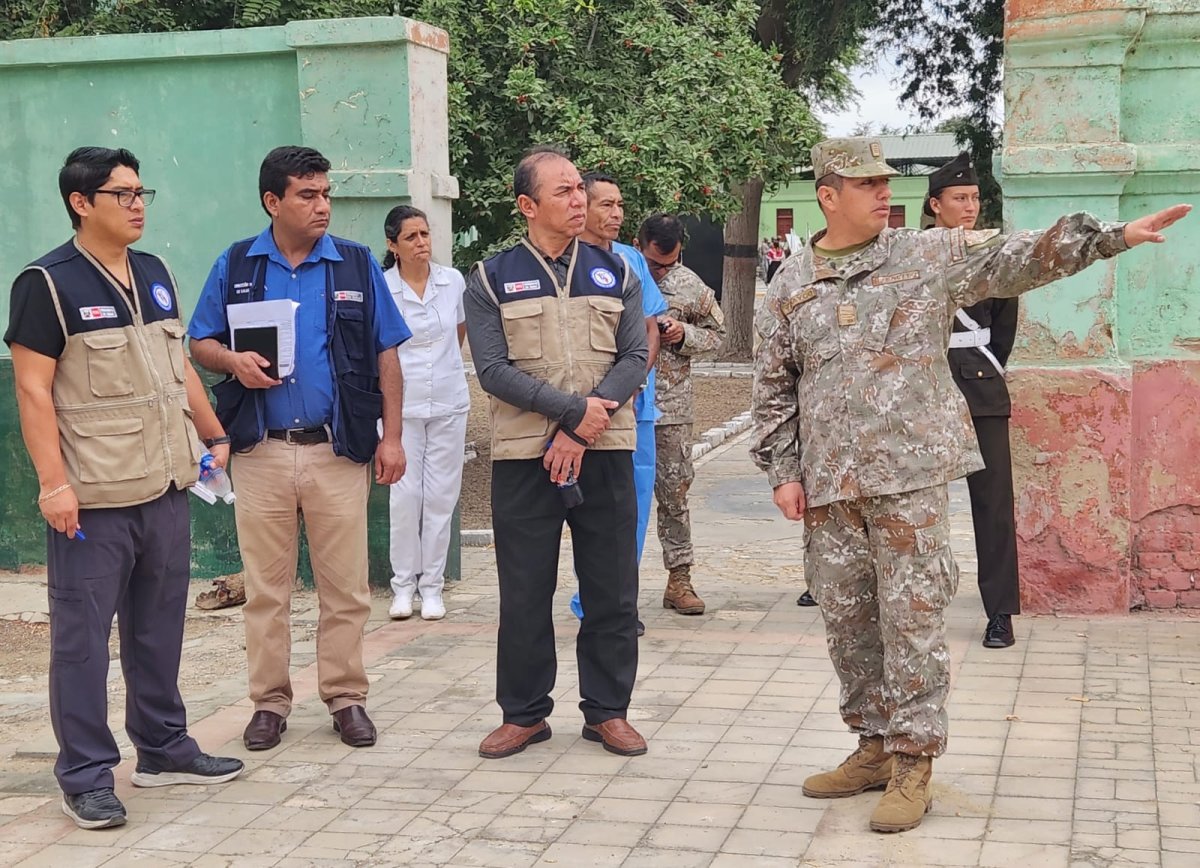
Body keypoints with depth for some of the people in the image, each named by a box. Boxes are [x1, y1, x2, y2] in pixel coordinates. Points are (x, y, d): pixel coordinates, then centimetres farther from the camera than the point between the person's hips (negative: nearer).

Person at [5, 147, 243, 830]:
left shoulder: (156, 274, 12)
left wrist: (216, 436, 20)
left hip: (166, 488, 7)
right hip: (93, 497, -6)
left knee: (159, 626, 14)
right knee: (83, 635, 0)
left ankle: (164, 748, 25)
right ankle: (87, 774, 7)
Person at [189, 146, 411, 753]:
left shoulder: (357, 264, 5)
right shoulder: (235, 266, 6)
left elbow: (386, 355, 6)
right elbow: (201, 343, 11)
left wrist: (391, 436, 0)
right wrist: (233, 361, -12)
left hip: (338, 449, 0)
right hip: (261, 451, 1)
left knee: (345, 586, 3)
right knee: (264, 587, 6)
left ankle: (346, 696, 15)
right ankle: (269, 701, 16)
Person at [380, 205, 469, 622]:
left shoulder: (453, 281, 1)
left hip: (449, 403, 2)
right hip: (402, 403, -2)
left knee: (441, 496, 4)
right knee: (405, 495, -2)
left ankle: (432, 584, 12)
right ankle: (403, 583, 10)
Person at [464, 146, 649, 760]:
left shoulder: (616, 274, 9)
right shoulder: (491, 279, 2)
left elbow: (635, 358, 1)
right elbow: (493, 369, -7)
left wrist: (580, 432, -12)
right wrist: (574, 409, -17)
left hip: (604, 453, 2)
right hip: (523, 456, -2)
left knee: (613, 589, 5)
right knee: (524, 593, 4)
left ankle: (607, 710, 18)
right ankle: (524, 713, 17)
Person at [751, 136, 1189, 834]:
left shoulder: (932, 256, 2)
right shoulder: (792, 285, 8)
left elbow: (1023, 257, -5)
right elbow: (775, 388, 12)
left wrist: (1112, 235, -15)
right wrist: (783, 472, 6)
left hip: (910, 474, -3)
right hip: (829, 484, 3)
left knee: (913, 616, -3)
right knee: (848, 619, 9)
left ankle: (913, 760, 5)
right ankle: (876, 745, 23)